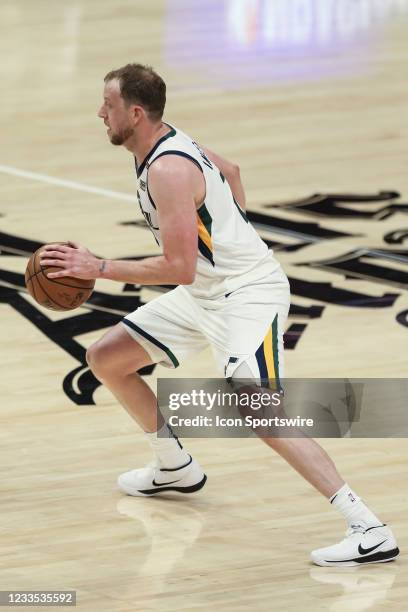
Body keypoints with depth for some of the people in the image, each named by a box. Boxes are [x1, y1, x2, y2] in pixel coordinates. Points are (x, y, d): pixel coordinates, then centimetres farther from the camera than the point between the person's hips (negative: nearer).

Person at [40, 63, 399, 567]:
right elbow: (229, 171, 26)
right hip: (204, 293, 11)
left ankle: (368, 530, -31)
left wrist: (99, 269, -22)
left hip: (248, 293, -11)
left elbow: (179, 269, -27)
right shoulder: (169, 145, 6)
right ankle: (175, 468, 35)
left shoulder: (168, 171, -24)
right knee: (105, 359, 15)